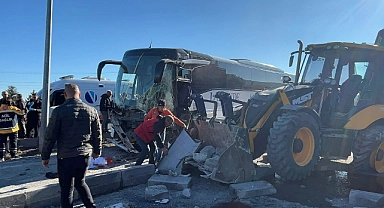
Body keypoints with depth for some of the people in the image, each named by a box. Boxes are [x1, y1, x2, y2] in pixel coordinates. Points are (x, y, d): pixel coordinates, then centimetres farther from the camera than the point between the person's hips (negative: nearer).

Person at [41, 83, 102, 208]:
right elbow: (97, 134, 9)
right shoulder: (91, 111, 2)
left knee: (67, 189, 9)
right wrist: (97, 151, 22)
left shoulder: (59, 111, -9)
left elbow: (50, 136, -7)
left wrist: (45, 156, 4)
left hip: (66, 157, -4)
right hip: (85, 155, 4)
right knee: (80, 182, 24)